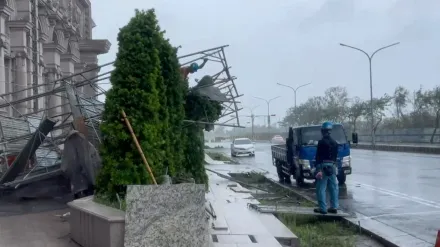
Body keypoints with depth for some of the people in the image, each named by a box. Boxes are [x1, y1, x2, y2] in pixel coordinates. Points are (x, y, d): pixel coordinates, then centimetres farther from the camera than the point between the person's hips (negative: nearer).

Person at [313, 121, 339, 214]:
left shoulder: (322, 142, -12)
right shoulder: (334, 143, 10)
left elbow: (318, 156, -16)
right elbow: (335, 156, 16)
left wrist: (319, 169, -18)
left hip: (323, 166, -7)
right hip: (332, 166, 7)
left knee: (321, 188, -2)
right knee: (333, 187, 11)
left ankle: (322, 208, -4)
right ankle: (334, 207, 14)